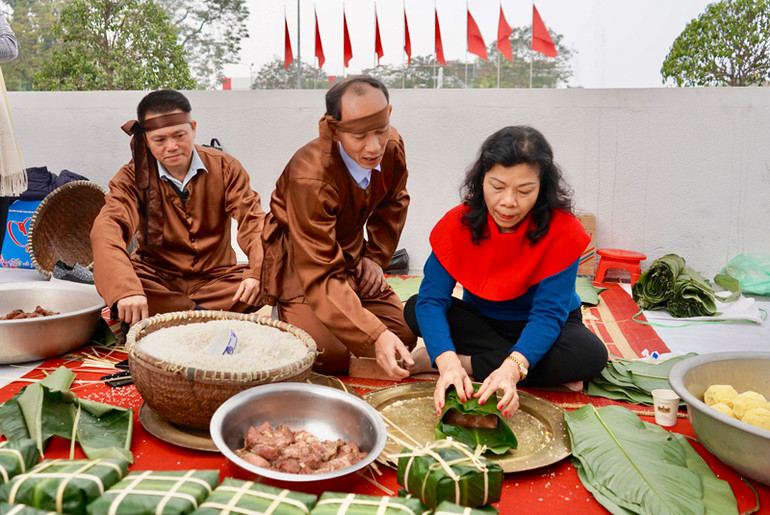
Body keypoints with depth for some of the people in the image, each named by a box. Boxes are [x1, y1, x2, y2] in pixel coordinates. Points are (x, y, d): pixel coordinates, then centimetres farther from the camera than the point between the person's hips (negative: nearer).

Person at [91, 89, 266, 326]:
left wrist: (257, 274, -33)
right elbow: (106, 229, -22)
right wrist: (126, 290, -43)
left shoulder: (225, 167, -1)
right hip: (157, 277, 0)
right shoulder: (133, 177, -5)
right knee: (108, 279, -30)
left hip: (215, 277, 1)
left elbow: (253, 220, -11)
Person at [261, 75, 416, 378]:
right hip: (299, 266, -6)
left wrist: (375, 259, 3)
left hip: (352, 257, 6)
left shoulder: (392, 146, -15)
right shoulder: (310, 178, -36)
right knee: (332, 359, -21)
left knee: (403, 339, 0)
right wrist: (375, 334, -46)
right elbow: (320, 277, -36)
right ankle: (288, 318, 10)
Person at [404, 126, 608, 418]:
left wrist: (512, 368, -47)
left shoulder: (563, 231, -24)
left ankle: (470, 363, -23)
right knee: (414, 310, -23)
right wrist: (448, 362, -45)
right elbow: (431, 299, -26)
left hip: (539, 329, -1)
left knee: (590, 355, -32)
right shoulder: (458, 223, -19)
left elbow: (549, 312, -28)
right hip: (480, 322, 1)